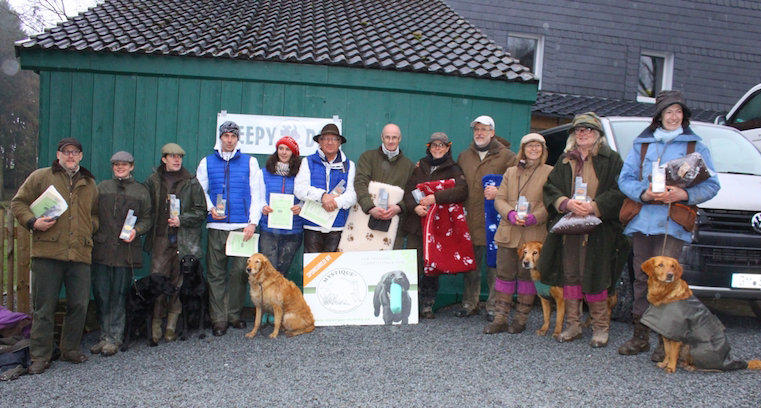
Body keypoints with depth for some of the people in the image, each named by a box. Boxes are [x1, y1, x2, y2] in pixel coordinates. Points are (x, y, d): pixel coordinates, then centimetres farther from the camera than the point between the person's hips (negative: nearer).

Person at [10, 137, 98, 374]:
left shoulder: (89, 184, 19)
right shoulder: (40, 177, 9)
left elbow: (96, 214, 30)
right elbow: (18, 203, 9)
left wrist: (92, 226, 9)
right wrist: (33, 222, -7)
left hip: (80, 254, 3)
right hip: (47, 251, -3)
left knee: (79, 305, 5)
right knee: (44, 306, 1)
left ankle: (71, 349, 21)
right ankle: (40, 356, 10)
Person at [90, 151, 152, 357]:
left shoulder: (141, 191, 10)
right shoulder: (102, 187, 15)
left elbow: (147, 219, 8)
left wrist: (136, 230, -11)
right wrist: (92, 236, 2)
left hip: (125, 251, -2)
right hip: (101, 249, 2)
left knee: (118, 295, -1)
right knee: (101, 293, 2)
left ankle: (114, 338, 5)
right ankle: (105, 336, 12)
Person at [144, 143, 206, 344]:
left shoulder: (191, 182, 6)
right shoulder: (153, 181, 11)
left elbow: (201, 211, 3)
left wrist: (182, 220, -9)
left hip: (184, 241, -1)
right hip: (160, 239, 1)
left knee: (179, 282, 1)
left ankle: (172, 325, 10)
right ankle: (155, 324, 3)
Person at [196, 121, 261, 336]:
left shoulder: (249, 162, 11)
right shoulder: (207, 162, 13)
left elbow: (255, 194, 7)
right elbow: (200, 191, 13)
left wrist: (253, 222, -3)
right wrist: (210, 208, -7)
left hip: (242, 226, 0)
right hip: (216, 226, 1)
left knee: (240, 270, -2)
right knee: (216, 273, 0)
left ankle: (234, 314, 13)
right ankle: (218, 318, 7)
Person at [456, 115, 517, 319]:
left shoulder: (507, 157, 3)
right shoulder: (463, 156, 17)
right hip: (471, 219, 4)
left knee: (495, 264, -1)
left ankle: (494, 307, 9)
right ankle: (470, 304, 20)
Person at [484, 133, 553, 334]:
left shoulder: (550, 173, 5)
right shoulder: (510, 172, 17)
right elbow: (499, 199, 10)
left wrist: (534, 217, -18)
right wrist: (511, 214, -10)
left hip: (534, 233, -3)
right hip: (508, 232, 3)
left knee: (527, 275, 2)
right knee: (504, 273, 3)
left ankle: (521, 319, 13)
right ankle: (500, 318, 10)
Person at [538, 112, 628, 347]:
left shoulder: (611, 160, 6)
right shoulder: (565, 160, 17)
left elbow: (618, 192, -2)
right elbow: (550, 187, 10)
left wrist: (594, 207, -16)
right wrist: (567, 203, -9)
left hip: (597, 230, -3)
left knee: (594, 279, -4)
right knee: (570, 276, 5)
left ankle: (601, 327, 11)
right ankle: (573, 325, 17)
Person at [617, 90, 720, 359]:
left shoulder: (696, 147, 10)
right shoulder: (641, 144, 16)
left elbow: (711, 185, 5)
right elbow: (625, 178, 9)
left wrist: (683, 194, -13)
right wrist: (644, 193, -11)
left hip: (672, 224, -3)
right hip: (641, 221, 3)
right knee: (641, 280, 7)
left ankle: (667, 341, -1)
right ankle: (640, 337, 17)